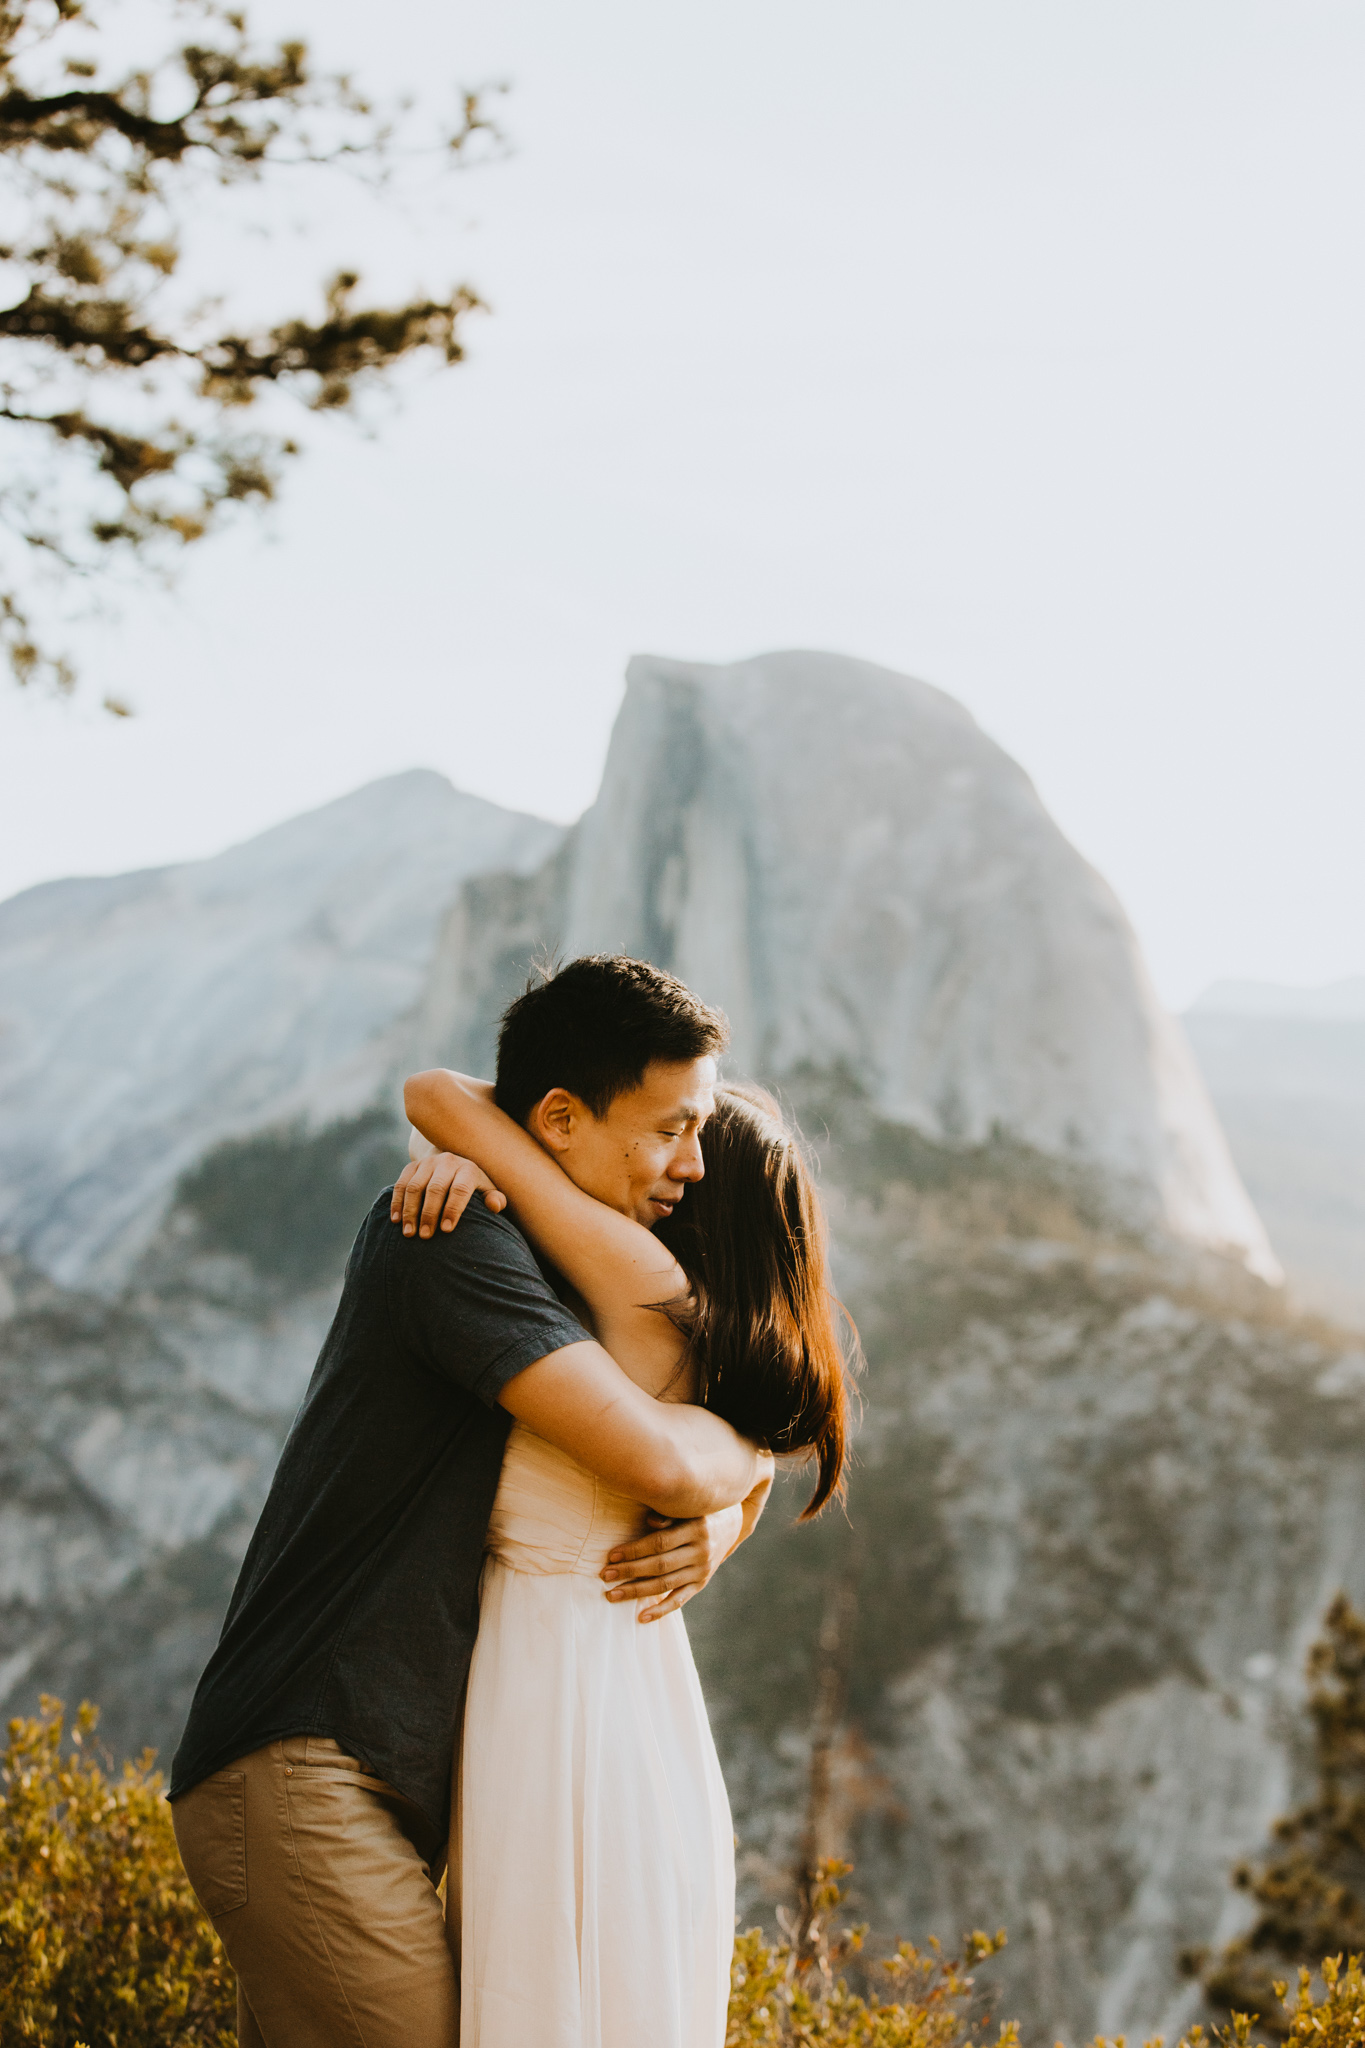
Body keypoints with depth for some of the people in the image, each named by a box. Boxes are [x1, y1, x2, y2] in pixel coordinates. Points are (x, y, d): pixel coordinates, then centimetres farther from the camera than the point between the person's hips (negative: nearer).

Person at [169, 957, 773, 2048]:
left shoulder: (566, 1275, 16)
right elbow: (658, 1459, -23)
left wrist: (714, 1527, -3)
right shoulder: (448, 1237, -13)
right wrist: (749, 1453, 0)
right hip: (301, 1777, -9)